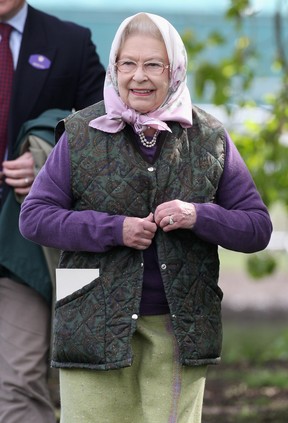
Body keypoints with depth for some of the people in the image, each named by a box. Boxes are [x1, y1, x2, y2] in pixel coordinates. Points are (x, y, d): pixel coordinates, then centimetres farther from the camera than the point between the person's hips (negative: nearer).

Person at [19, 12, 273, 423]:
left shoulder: (209, 138, 7)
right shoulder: (82, 134, 3)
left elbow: (259, 227, 8)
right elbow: (33, 215, 1)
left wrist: (199, 217, -12)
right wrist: (113, 230, -11)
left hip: (179, 327, 1)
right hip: (96, 325, -1)